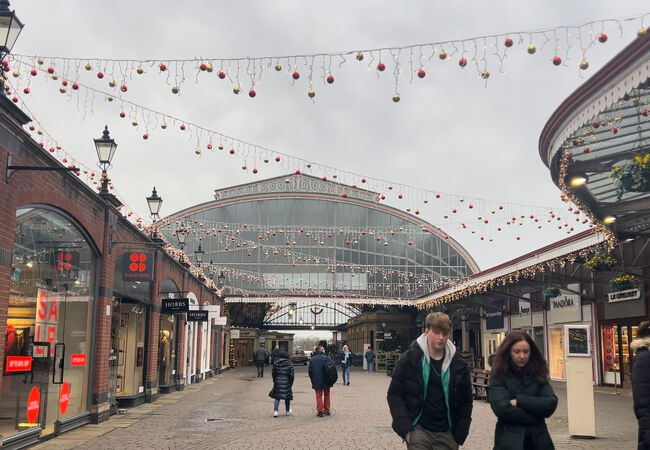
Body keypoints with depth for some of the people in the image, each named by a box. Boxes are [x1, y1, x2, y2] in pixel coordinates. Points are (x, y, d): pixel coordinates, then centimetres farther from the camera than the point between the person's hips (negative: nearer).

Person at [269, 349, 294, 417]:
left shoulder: (276, 363, -1)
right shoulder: (289, 364, -3)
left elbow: (273, 373, 2)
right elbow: (291, 375, -3)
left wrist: (274, 381, 15)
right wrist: (291, 384, 4)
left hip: (278, 382, 0)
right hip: (286, 383, 0)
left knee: (277, 397, 5)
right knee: (287, 397, 14)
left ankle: (275, 411, -8)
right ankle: (288, 411, 26)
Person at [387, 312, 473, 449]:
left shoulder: (459, 364, 3)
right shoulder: (409, 359, -4)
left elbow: (465, 402, 9)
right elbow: (394, 395, -2)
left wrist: (459, 435, 2)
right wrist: (405, 429, -9)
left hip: (447, 435, 2)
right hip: (419, 431, -2)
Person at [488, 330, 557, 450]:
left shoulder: (538, 374, 3)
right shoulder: (498, 376, -6)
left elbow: (551, 403, -7)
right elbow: (502, 409, -17)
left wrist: (519, 401, -15)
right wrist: (536, 415, -11)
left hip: (538, 440, 3)